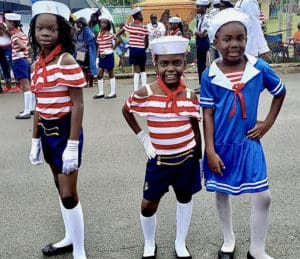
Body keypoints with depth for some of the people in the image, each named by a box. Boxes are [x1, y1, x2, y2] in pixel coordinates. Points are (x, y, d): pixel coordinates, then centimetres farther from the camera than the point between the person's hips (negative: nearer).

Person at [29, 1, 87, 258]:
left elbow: (78, 106, -18)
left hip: (65, 130, -8)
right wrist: (35, 140, 14)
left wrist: (72, 146, -20)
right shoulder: (38, 63, 7)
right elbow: (39, 106, 13)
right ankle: (70, 238, 36)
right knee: (60, 187, 18)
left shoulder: (67, 61, -16)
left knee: (68, 194, -2)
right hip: (47, 131, 8)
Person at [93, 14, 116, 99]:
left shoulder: (109, 33, -8)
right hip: (102, 56, 6)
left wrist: (112, 49, -9)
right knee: (99, 74, 5)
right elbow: (99, 46, 12)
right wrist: (98, 56, 8)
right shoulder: (99, 33, 9)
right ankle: (100, 92, 15)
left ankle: (113, 92, 10)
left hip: (108, 55, -6)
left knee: (110, 74, 2)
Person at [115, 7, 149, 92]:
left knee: (136, 71, 5)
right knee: (143, 70, 16)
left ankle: (136, 91, -1)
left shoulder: (128, 25, 2)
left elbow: (117, 35, 4)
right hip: (141, 50, -2)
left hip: (133, 49, 2)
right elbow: (146, 41, -5)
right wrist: (145, 48, 11)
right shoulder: (144, 27, -6)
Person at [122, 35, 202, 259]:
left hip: (186, 158, 2)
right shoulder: (145, 94, -13)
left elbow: (196, 130, 3)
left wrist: (199, 160, 6)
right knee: (148, 205, 6)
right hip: (159, 159, -1)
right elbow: (126, 111, 5)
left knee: (185, 199, 16)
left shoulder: (190, 96, -7)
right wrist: (142, 137, -2)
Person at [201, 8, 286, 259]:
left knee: (262, 196, 1)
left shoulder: (259, 67, -8)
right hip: (221, 144, 0)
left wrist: (268, 123, 3)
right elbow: (207, 115, -8)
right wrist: (210, 151, -10)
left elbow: (280, 92, 9)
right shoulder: (210, 76, -11)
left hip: (249, 142, 1)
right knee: (222, 193, 14)